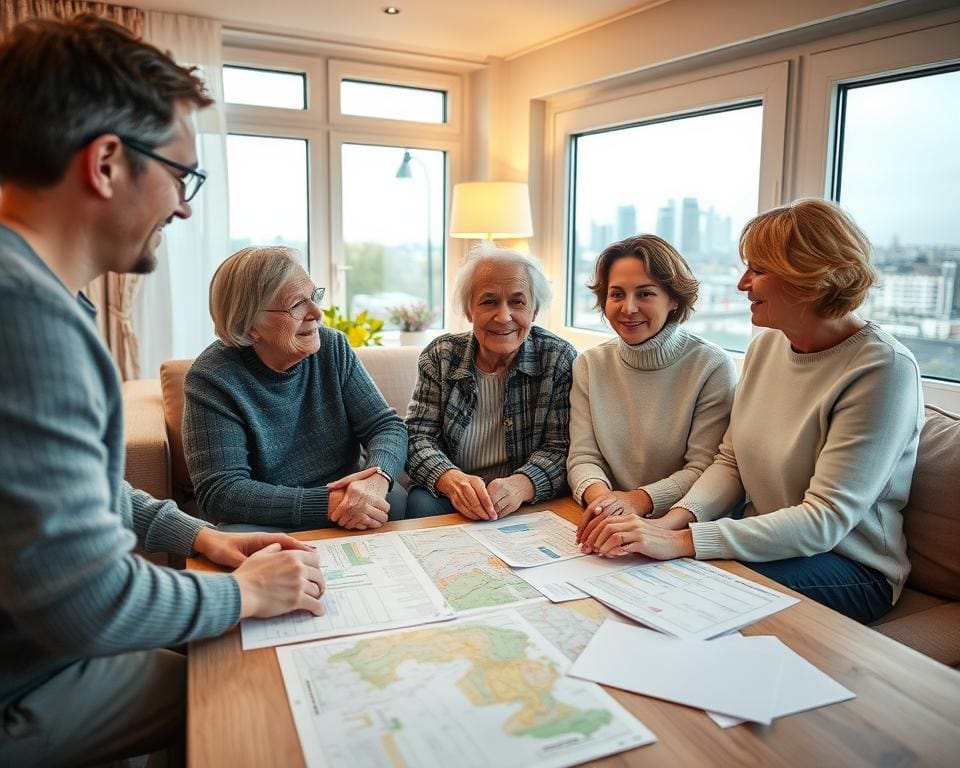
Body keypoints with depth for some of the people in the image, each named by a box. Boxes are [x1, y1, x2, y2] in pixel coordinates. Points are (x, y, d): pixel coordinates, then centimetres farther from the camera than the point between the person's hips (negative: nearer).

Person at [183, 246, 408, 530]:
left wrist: (377, 479, -26)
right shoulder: (212, 378, -14)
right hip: (268, 527, -2)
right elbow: (220, 493, -19)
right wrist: (327, 504, -29)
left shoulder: (332, 346, -1)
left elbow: (388, 425, -2)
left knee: (396, 503, -27)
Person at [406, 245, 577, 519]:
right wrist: (452, 479, -26)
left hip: (529, 505, 0)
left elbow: (559, 448, -6)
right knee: (422, 504, -31)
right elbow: (418, 436, -4)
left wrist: (520, 485, -28)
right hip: (448, 497, 0)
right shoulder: (440, 355, 1)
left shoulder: (559, 359, -3)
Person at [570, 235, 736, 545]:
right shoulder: (590, 365, 6)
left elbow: (704, 469, -9)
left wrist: (640, 500, -25)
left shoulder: (713, 367, -6)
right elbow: (583, 456, 2)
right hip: (608, 529, 3)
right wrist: (598, 495, -20)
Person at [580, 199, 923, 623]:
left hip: (851, 569, -5)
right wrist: (677, 519, -17)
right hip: (762, 542, 6)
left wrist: (682, 542, -31)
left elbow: (825, 520, -24)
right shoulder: (766, 345, 2)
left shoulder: (883, 368, -20)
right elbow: (730, 462, 4)